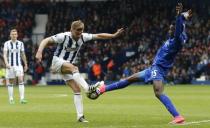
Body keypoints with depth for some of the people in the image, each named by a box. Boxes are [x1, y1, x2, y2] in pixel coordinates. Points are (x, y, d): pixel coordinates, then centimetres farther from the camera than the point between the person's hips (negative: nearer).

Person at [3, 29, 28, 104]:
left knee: (21, 80, -14)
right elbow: (5, 55, -6)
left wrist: (25, 64, 16)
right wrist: (6, 63, -21)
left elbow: (23, 55, 14)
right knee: (10, 82, 4)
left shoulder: (20, 43, 6)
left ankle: (22, 98, -19)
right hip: (10, 65, -1)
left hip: (19, 65, 1)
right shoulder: (7, 43, 0)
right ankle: (11, 99, 14)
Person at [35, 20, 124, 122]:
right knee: (73, 67, -38)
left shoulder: (83, 37, -3)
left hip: (69, 66, 6)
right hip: (58, 61, -6)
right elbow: (46, 40, -23)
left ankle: (80, 116, -6)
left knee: (77, 89, -7)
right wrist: (39, 51, -38)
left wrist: (114, 35, -4)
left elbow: (98, 36, 2)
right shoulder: (64, 36, -19)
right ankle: (88, 89, -57)